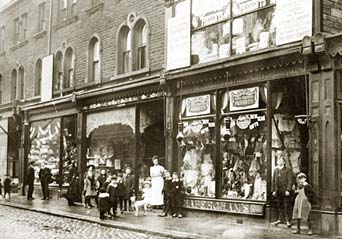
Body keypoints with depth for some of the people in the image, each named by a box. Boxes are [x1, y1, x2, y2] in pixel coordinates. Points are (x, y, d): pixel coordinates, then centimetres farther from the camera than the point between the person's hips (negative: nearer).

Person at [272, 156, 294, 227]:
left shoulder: (288, 170, -2)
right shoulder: (276, 170, 14)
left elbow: (290, 181, -7)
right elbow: (274, 181, 16)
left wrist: (288, 190, -15)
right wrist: (273, 190, 10)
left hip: (285, 191, -5)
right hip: (278, 191, 5)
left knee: (287, 206, -2)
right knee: (280, 206, 12)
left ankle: (288, 221, 4)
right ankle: (281, 219, 22)